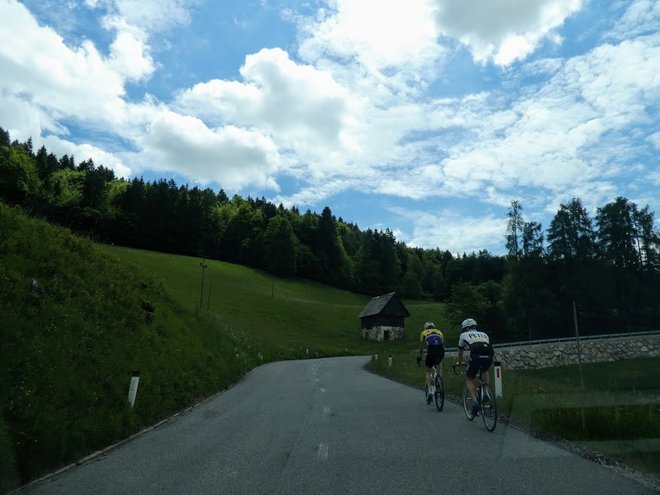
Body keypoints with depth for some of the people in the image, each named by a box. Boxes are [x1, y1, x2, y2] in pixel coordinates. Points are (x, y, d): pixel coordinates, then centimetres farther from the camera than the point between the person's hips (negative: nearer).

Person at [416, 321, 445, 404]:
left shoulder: (423, 333, 27)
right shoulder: (439, 332, 33)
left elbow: (421, 347, 30)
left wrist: (419, 357, 40)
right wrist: (440, 356, 47)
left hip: (431, 350, -2)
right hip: (441, 350, 2)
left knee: (428, 371, 17)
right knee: (439, 363, 35)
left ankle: (430, 391, 2)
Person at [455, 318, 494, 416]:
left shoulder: (464, 335, 26)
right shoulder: (483, 334, 34)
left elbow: (460, 352, 39)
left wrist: (459, 363, 57)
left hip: (476, 357, -4)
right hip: (489, 358, 4)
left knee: (469, 379, 19)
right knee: (484, 371, 37)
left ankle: (475, 401, 0)